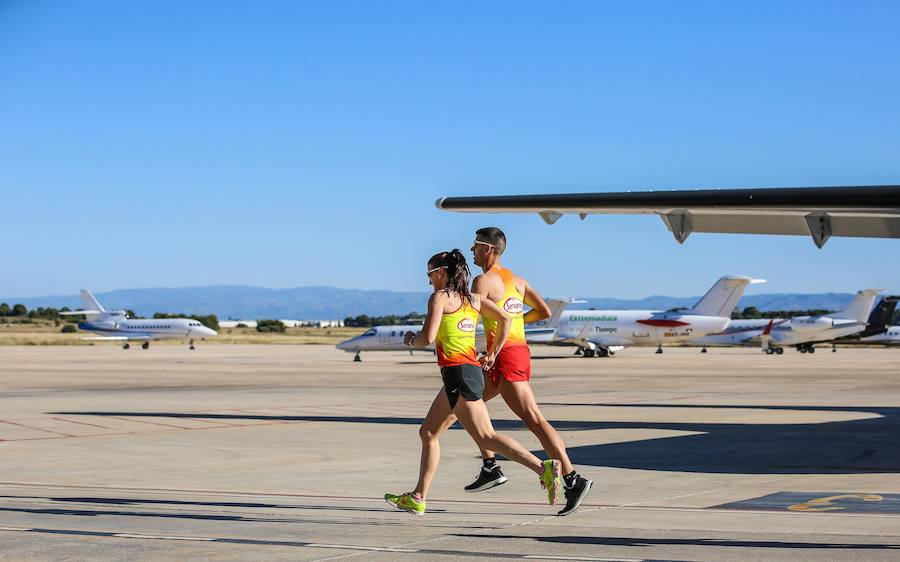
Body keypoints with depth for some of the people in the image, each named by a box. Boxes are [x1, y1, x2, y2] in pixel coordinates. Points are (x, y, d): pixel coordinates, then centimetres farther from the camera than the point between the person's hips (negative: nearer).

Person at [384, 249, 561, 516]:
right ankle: (417, 499, 17)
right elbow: (505, 319, 11)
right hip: (472, 370, 9)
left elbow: (427, 338, -14)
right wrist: (492, 354, 17)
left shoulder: (439, 297, -6)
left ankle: (544, 468, -20)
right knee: (428, 432, 15)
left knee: (486, 437, -11)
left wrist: (410, 339, 7)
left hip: (458, 374, -9)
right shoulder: (472, 299, 16)